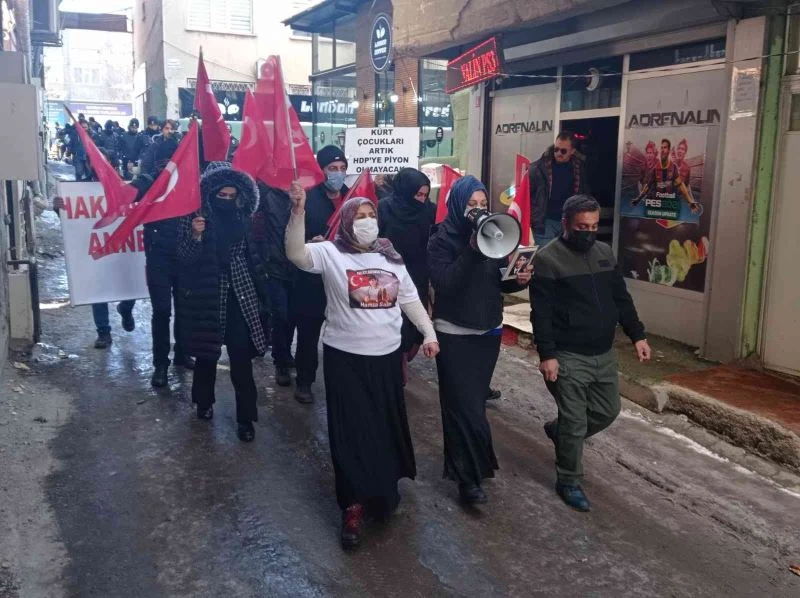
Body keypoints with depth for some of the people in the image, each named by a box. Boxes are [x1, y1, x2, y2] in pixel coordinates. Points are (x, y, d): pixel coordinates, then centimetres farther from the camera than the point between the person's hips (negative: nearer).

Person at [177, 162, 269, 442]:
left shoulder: (241, 218, 5)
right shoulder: (193, 217, -5)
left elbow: (252, 257, 12)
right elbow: (185, 259, -9)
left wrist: (261, 292, 11)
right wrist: (195, 237, -27)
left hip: (239, 297, 2)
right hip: (206, 297, -2)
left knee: (242, 358, -2)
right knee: (207, 353, 12)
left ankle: (245, 417, 7)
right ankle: (204, 401, 36)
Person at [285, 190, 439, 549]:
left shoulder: (391, 257, 8)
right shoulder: (331, 253, -6)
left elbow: (410, 300, 12)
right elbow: (296, 254, -25)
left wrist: (429, 333, 2)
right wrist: (298, 212, -36)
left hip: (387, 356, 5)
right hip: (345, 357, -5)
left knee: (387, 427, 17)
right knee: (352, 431, -1)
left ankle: (384, 491, 40)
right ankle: (354, 506, 10)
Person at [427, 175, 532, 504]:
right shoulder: (441, 240, -10)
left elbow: (500, 280, 9)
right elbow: (443, 284, -24)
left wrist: (518, 279, -12)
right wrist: (472, 250, -29)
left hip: (489, 330, 5)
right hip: (454, 333, -5)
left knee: (476, 399, 13)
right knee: (463, 403, -5)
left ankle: (463, 463, 31)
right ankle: (468, 475, 4)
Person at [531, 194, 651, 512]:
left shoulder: (604, 252, 8)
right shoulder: (547, 259, -13)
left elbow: (621, 298, 13)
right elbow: (541, 314, -15)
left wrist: (637, 335, 7)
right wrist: (547, 355, -20)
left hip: (604, 354, 7)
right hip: (568, 357, -7)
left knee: (607, 411, 17)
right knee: (575, 421, -1)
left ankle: (558, 430, 41)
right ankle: (568, 481, 18)